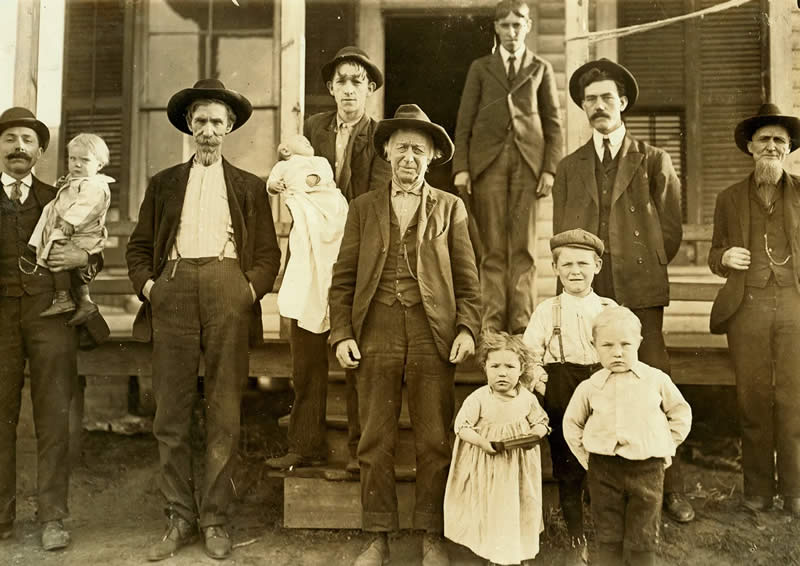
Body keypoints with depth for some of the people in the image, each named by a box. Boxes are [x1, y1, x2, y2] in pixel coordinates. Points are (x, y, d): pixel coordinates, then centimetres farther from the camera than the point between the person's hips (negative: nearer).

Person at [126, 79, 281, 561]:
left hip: (227, 291, -1)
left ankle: (216, 519, 8)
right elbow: (139, 245, 17)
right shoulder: (164, 183, 20)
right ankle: (180, 518, 11)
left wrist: (252, 287, -5)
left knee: (224, 413, -1)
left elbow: (269, 252, 12)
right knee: (171, 414, 1)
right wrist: (146, 283, 0)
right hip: (173, 292, 2)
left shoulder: (250, 187, 17)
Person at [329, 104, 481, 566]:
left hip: (432, 334, -1)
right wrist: (342, 334, -1)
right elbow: (344, 279, 9)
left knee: (434, 442, 4)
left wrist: (467, 329, -5)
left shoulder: (451, 208, 11)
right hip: (376, 333, 1)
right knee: (376, 441, 5)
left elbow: (468, 279, 7)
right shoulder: (364, 208, 13)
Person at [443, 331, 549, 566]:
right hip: (487, 467, -2)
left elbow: (541, 422, 7)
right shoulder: (478, 398, -13)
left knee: (523, 510, 11)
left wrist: (534, 434, -14)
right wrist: (482, 442, -25)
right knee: (493, 510, 5)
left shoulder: (527, 398, -4)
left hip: (519, 466, 3)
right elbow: (462, 427, -12)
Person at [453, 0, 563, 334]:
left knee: (524, 247, -2)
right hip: (488, 162, 0)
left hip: (528, 161, 0)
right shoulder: (480, 68, 16)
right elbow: (464, 122, 9)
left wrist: (551, 168, -2)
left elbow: (553, 124, 11)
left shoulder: (541, 69, 16)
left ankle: (522, 325, 1)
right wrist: (461, 168, -3)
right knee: (493, 248, -2)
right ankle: (492, 325, 0)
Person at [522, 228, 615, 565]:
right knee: (567, 471, 7)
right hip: (561, 400, 0)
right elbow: (529, 357, -1)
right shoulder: (547, 311, 1)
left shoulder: (609, 308, 4)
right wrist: (544, 387, -11)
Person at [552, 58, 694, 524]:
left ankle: (671, 489, 8)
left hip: (640, 293, -1)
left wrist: (642, 271, 3)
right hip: (586, 294, 2)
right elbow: (560, 236, 14)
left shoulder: (654, 161, 10)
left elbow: (671, 229, 8)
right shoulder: (569, 168, 16)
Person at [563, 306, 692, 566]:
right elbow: (571, 423, 11)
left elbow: (681, 414, 9)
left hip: (647, 468, 0)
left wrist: (665, 448, 3)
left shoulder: (657, 380, -2)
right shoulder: (589, 387, -1)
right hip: (604, 469, 1)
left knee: (643, 542, 8)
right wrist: (587, 458, 5)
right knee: (607, 539, 10)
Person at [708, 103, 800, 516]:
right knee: (753, 401, 4)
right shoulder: (730, 198, 12)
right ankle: (758, 488, 15)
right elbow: (715, 256, 14)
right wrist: (725, 258, -7)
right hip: (748, 307, 1)